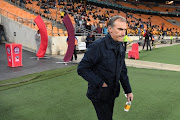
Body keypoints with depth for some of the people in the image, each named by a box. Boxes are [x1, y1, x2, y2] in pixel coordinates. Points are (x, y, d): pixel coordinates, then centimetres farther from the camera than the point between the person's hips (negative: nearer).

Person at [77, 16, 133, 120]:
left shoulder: (121, 47, 3)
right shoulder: (97, 46, -23)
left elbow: (123, 71, 12)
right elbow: (82, 69, -21)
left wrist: (128, 91, 11)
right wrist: (100, 83, -23)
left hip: (112, 94, 7)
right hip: (99, 94, -7)